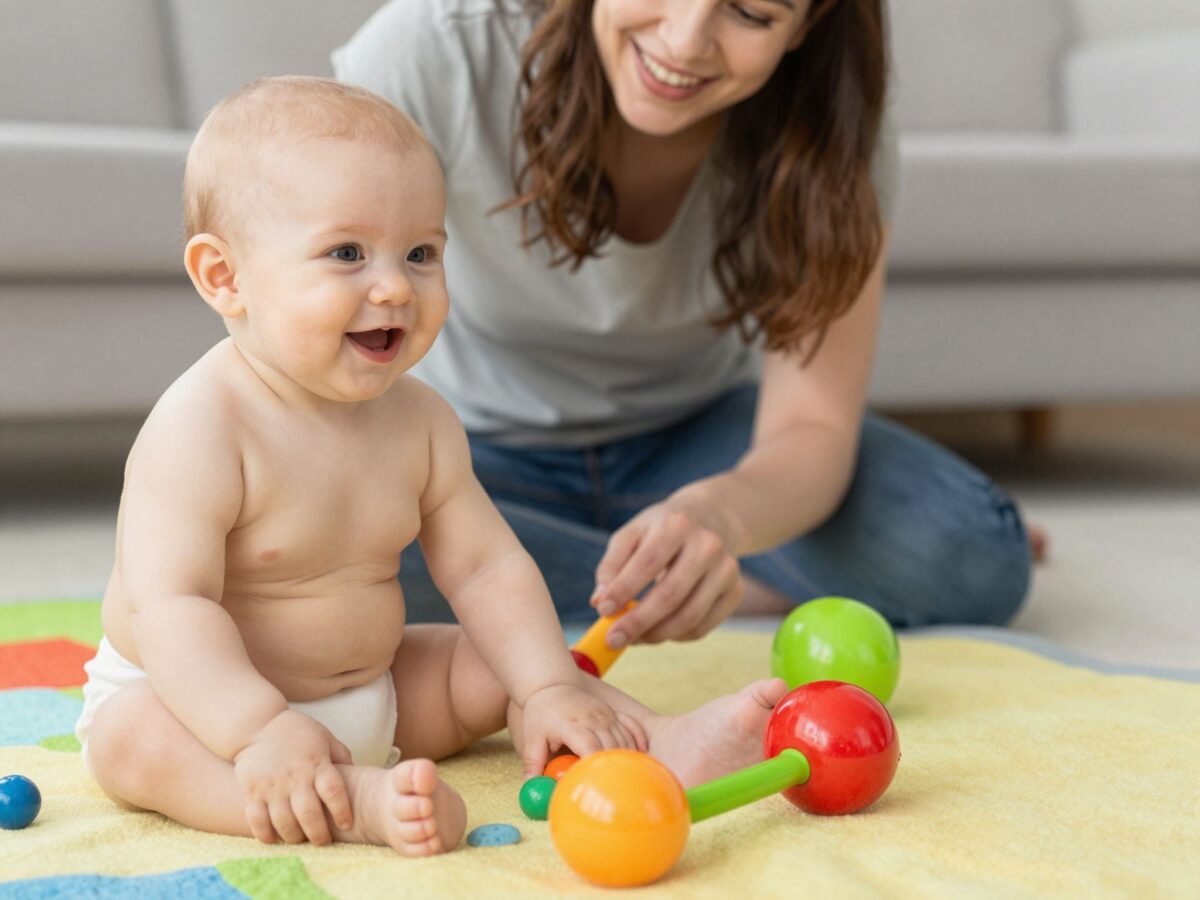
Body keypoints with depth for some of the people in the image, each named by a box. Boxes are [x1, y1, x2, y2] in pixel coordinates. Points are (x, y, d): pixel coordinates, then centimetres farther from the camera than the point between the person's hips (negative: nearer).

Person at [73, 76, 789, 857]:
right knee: (130, 738, -35)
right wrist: (259, 732, -43)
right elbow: (171, 605, -31)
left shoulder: (420, 420, -3)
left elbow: (485, 566, -1)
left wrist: (550, 689, -14)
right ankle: (360, 803, -53)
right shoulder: (200, 429, -25)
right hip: (202, 699, -7)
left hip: (369, 690, 7)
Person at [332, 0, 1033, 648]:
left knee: (974, 557, -26)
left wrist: (719, 513, -46)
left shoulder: (837, 136, -21)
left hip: (697, 440, 0)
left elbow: (813, 426, -23)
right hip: (476, 450, 1)